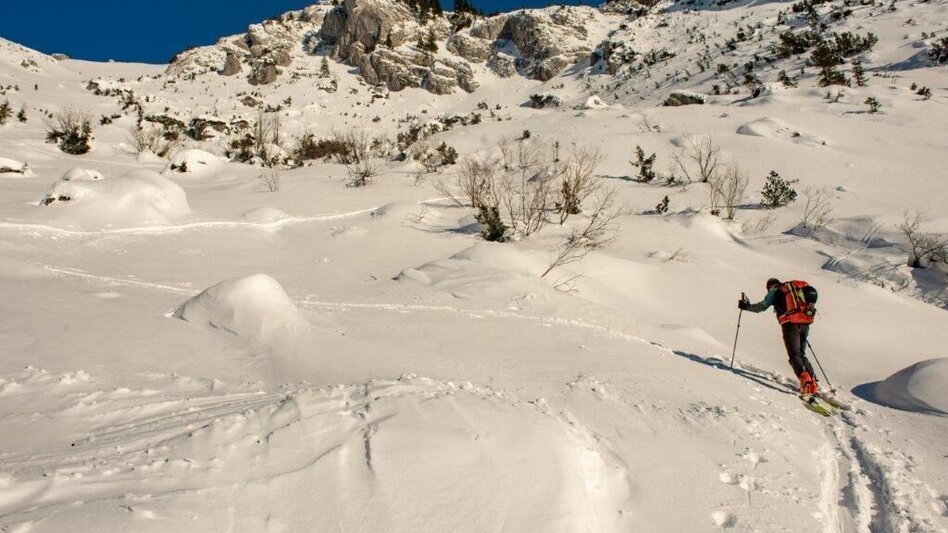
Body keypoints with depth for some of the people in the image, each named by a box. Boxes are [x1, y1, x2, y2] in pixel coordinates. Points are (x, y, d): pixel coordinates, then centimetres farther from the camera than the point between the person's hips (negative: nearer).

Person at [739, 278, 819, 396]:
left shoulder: (775, 291, 10)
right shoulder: (796, 287, 26)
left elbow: (763, 306, 1)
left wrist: (746, 306, 12)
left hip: (791, 325, -5)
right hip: (805, 324, 6)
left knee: (794, 355, -6)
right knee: (801, 354, 16)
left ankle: (805, 380, -27)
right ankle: (814, 382, 6)